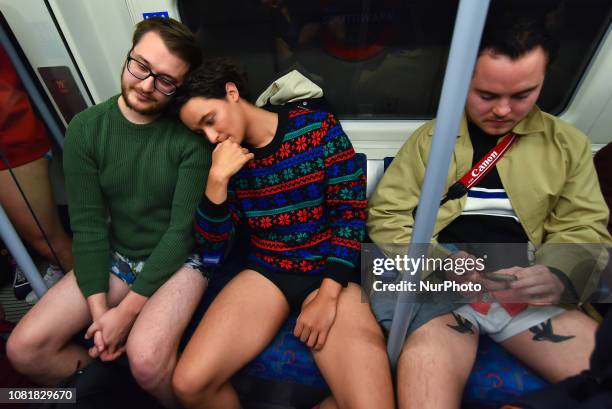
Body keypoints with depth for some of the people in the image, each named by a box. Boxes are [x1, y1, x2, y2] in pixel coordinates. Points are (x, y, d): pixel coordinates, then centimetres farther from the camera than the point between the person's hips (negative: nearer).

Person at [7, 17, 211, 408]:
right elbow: (87, 223, -5)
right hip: (116, 256, 5)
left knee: (146, 359, -27)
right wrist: (99, 308, -11)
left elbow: (183, 229, -17)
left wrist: (127, 310, -15)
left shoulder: (191, 135, -16)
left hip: (180, 258, -4)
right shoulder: (85, 129, -4)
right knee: (24, 349, -5)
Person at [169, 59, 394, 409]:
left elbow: (352, 212, -7)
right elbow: (212, 247, 0)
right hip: (266, 272, 3)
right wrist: (218, 178, -14)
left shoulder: (318, 127, -6)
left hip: (330, 273, -2)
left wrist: (328, 295, -13)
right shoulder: (225, 158, 3)